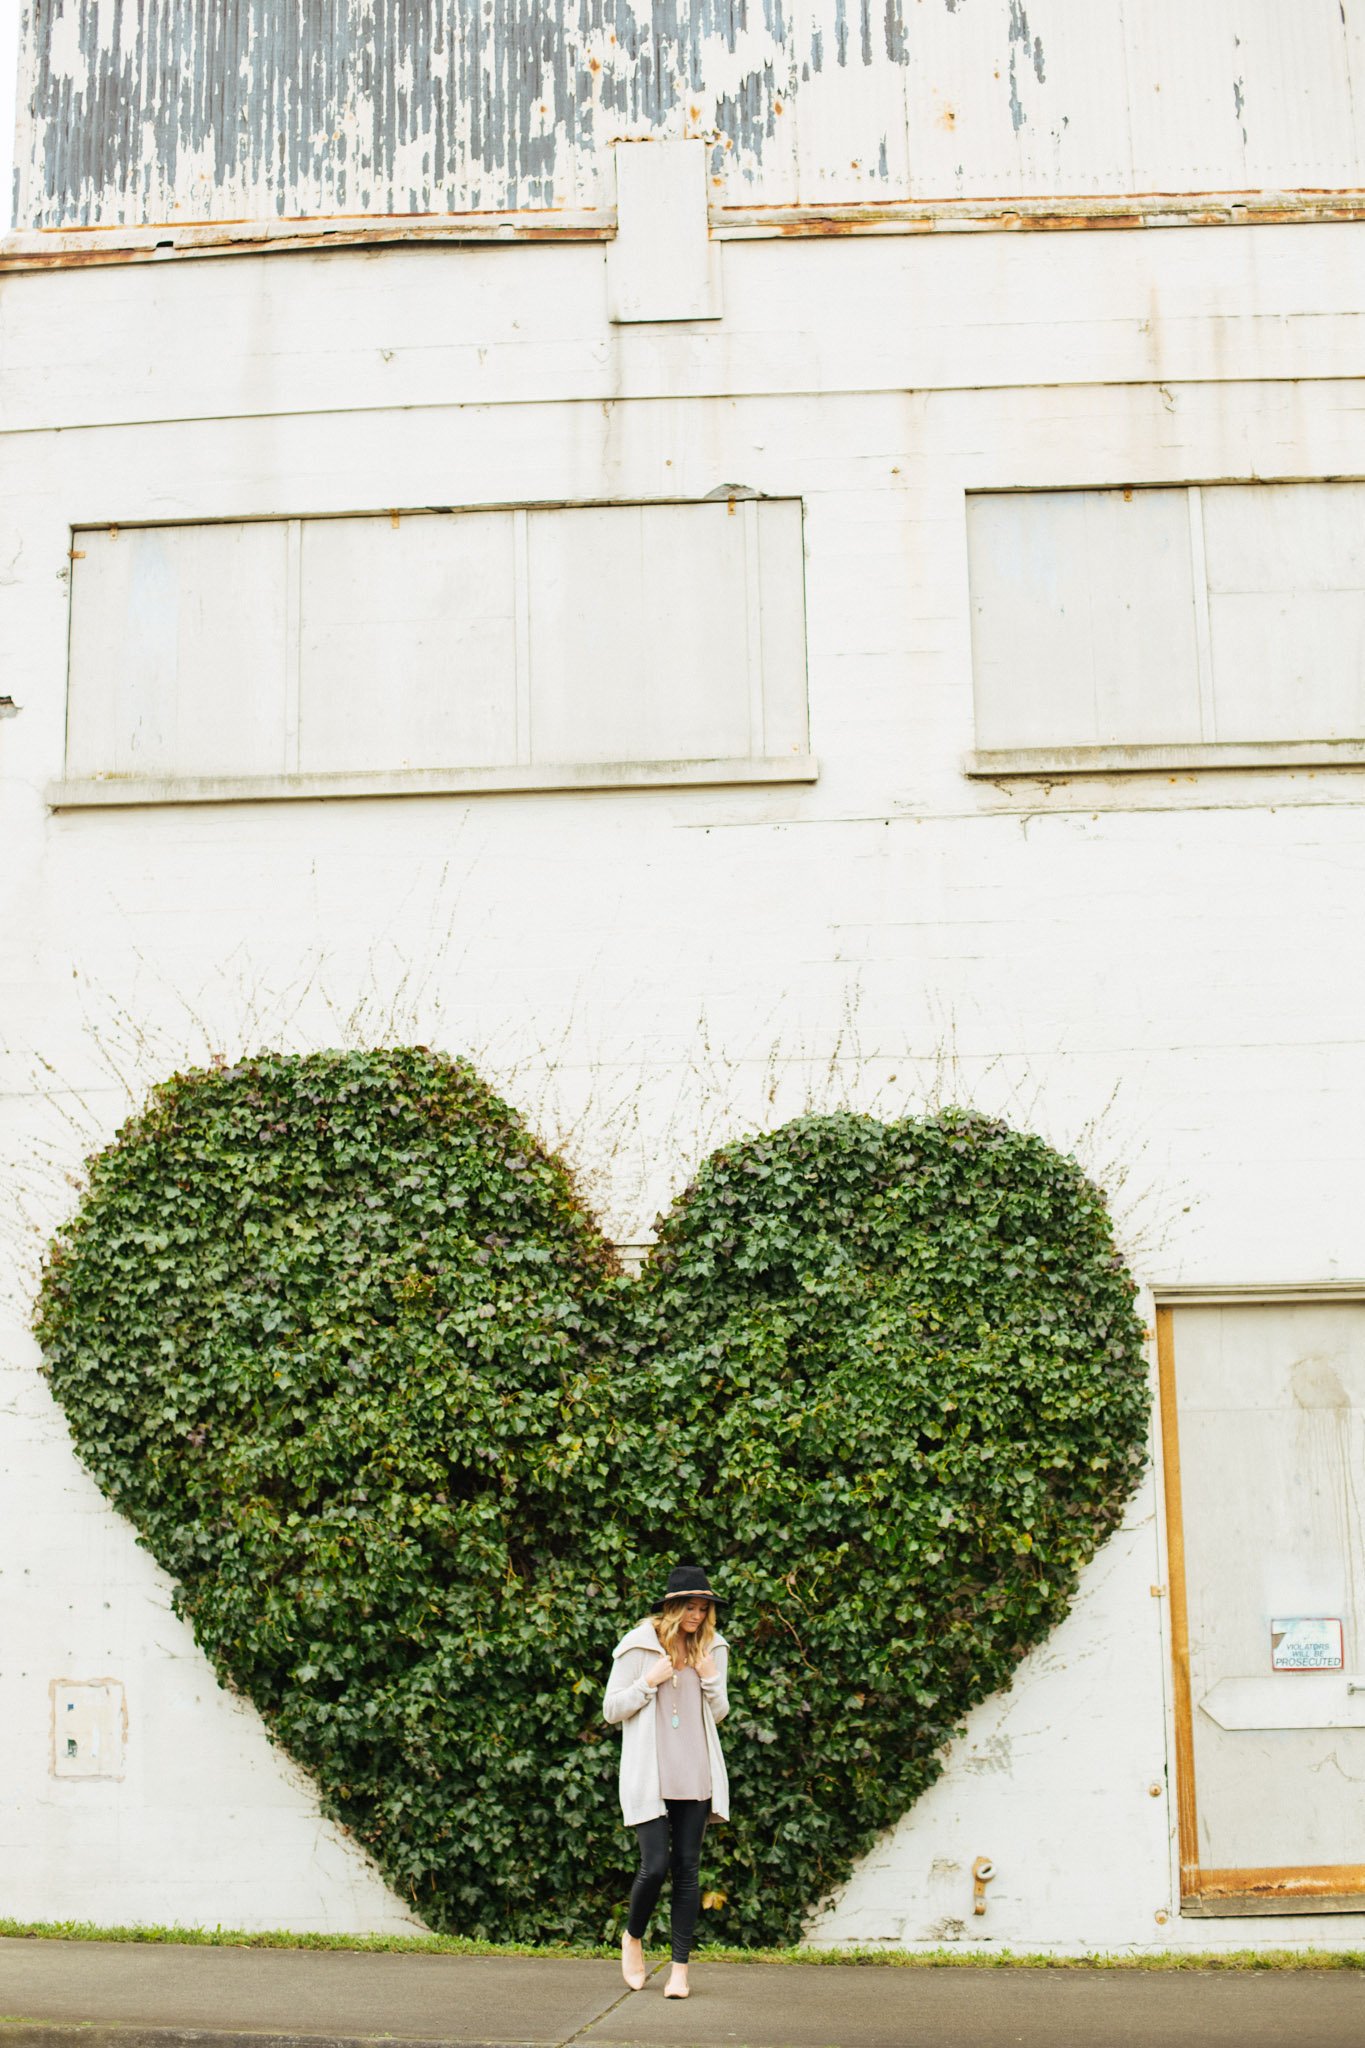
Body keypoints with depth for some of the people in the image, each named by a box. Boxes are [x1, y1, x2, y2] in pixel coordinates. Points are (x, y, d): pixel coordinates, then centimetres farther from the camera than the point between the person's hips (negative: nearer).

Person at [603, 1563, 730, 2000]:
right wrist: (649, 1682, -13)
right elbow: (612, 1710, 1)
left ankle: (680, 1968, 8)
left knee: (687, 1869, 2)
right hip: (648, 1776, -3)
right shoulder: (638, 1646, -3)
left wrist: (711, 1680, -3)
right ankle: (633, 1938, 19)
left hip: (696, 1777, 3)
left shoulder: (712, 1648, 8)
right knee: (655, 1865, -10)